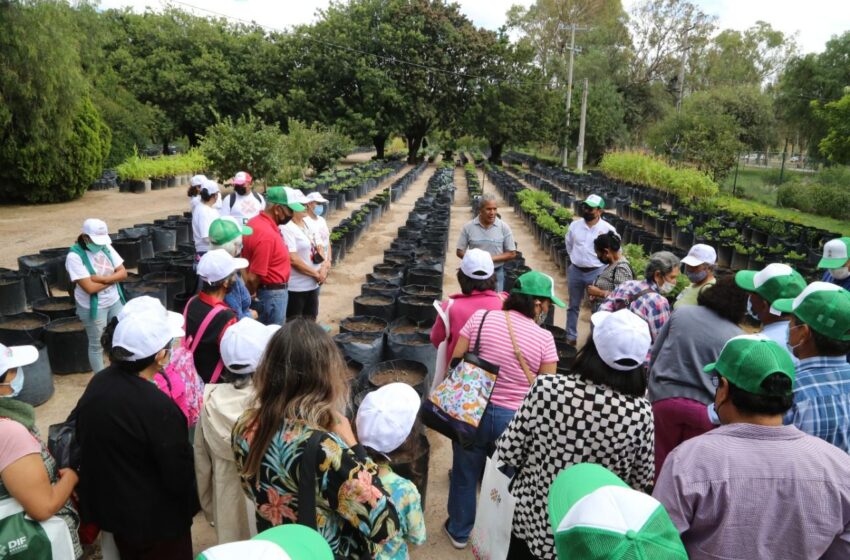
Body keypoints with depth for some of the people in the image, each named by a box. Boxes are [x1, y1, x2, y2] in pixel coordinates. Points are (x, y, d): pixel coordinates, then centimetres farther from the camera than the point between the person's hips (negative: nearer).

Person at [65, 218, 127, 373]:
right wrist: (112, 279, -12)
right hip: (93, 307, -5)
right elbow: (90, 287, -24)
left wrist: (103, 278, -19)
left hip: (115, 302, 5)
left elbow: (123, 272, -4)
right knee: (97, 345, 9)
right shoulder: (75, 256, -18)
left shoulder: (106, 247, -2)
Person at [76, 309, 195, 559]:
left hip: (106, 503, 7)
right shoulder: (159, 408, -33)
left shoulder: (97, 383, -9)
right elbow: (180, 476, -24)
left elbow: (83, 439, 6)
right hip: (153, 518, -7)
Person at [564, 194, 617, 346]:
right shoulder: (575, 225, -2)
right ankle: (571, 337, 26)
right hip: (575, 271, 3)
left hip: (596, 272, -3)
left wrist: (603, 265, 0)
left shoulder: (608, 229, -11)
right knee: (573, 306, 13)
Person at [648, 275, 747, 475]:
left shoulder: (681, 312, 2)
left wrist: (654, 384, 18)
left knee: (661, 463, 16)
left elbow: (655, 353, 7)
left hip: (665, 397, 1)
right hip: (704, 408, -1)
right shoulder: (737, 338, -3)